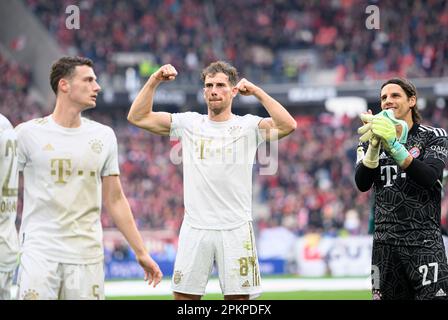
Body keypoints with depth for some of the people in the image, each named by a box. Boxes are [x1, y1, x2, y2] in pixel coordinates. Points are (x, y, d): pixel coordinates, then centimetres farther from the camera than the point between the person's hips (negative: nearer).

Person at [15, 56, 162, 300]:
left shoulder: (104, 136, 10)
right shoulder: (28, 133, 0)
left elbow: (115, 200, 15)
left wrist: (141, 252, 13)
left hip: (87, 257, 3)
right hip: (39, 252, -3)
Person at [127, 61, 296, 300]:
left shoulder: (248, 126, 2)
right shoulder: (189, 124, 8)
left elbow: (287, 125, -16)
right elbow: (137, 117, 5)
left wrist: (257, 91, -12)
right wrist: (154, 81, -5)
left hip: (236, 229, -2)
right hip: (195, 229, 2)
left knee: (239, 298, 2)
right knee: (184, 296, 2)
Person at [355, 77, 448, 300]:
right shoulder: (372, 141, 13)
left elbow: (429, 177, -16)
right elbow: (362, 184, -3)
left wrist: (393, 144, -24)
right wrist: (374, 147, -19)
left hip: (424, 242, -3)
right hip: (385, 243, 3)